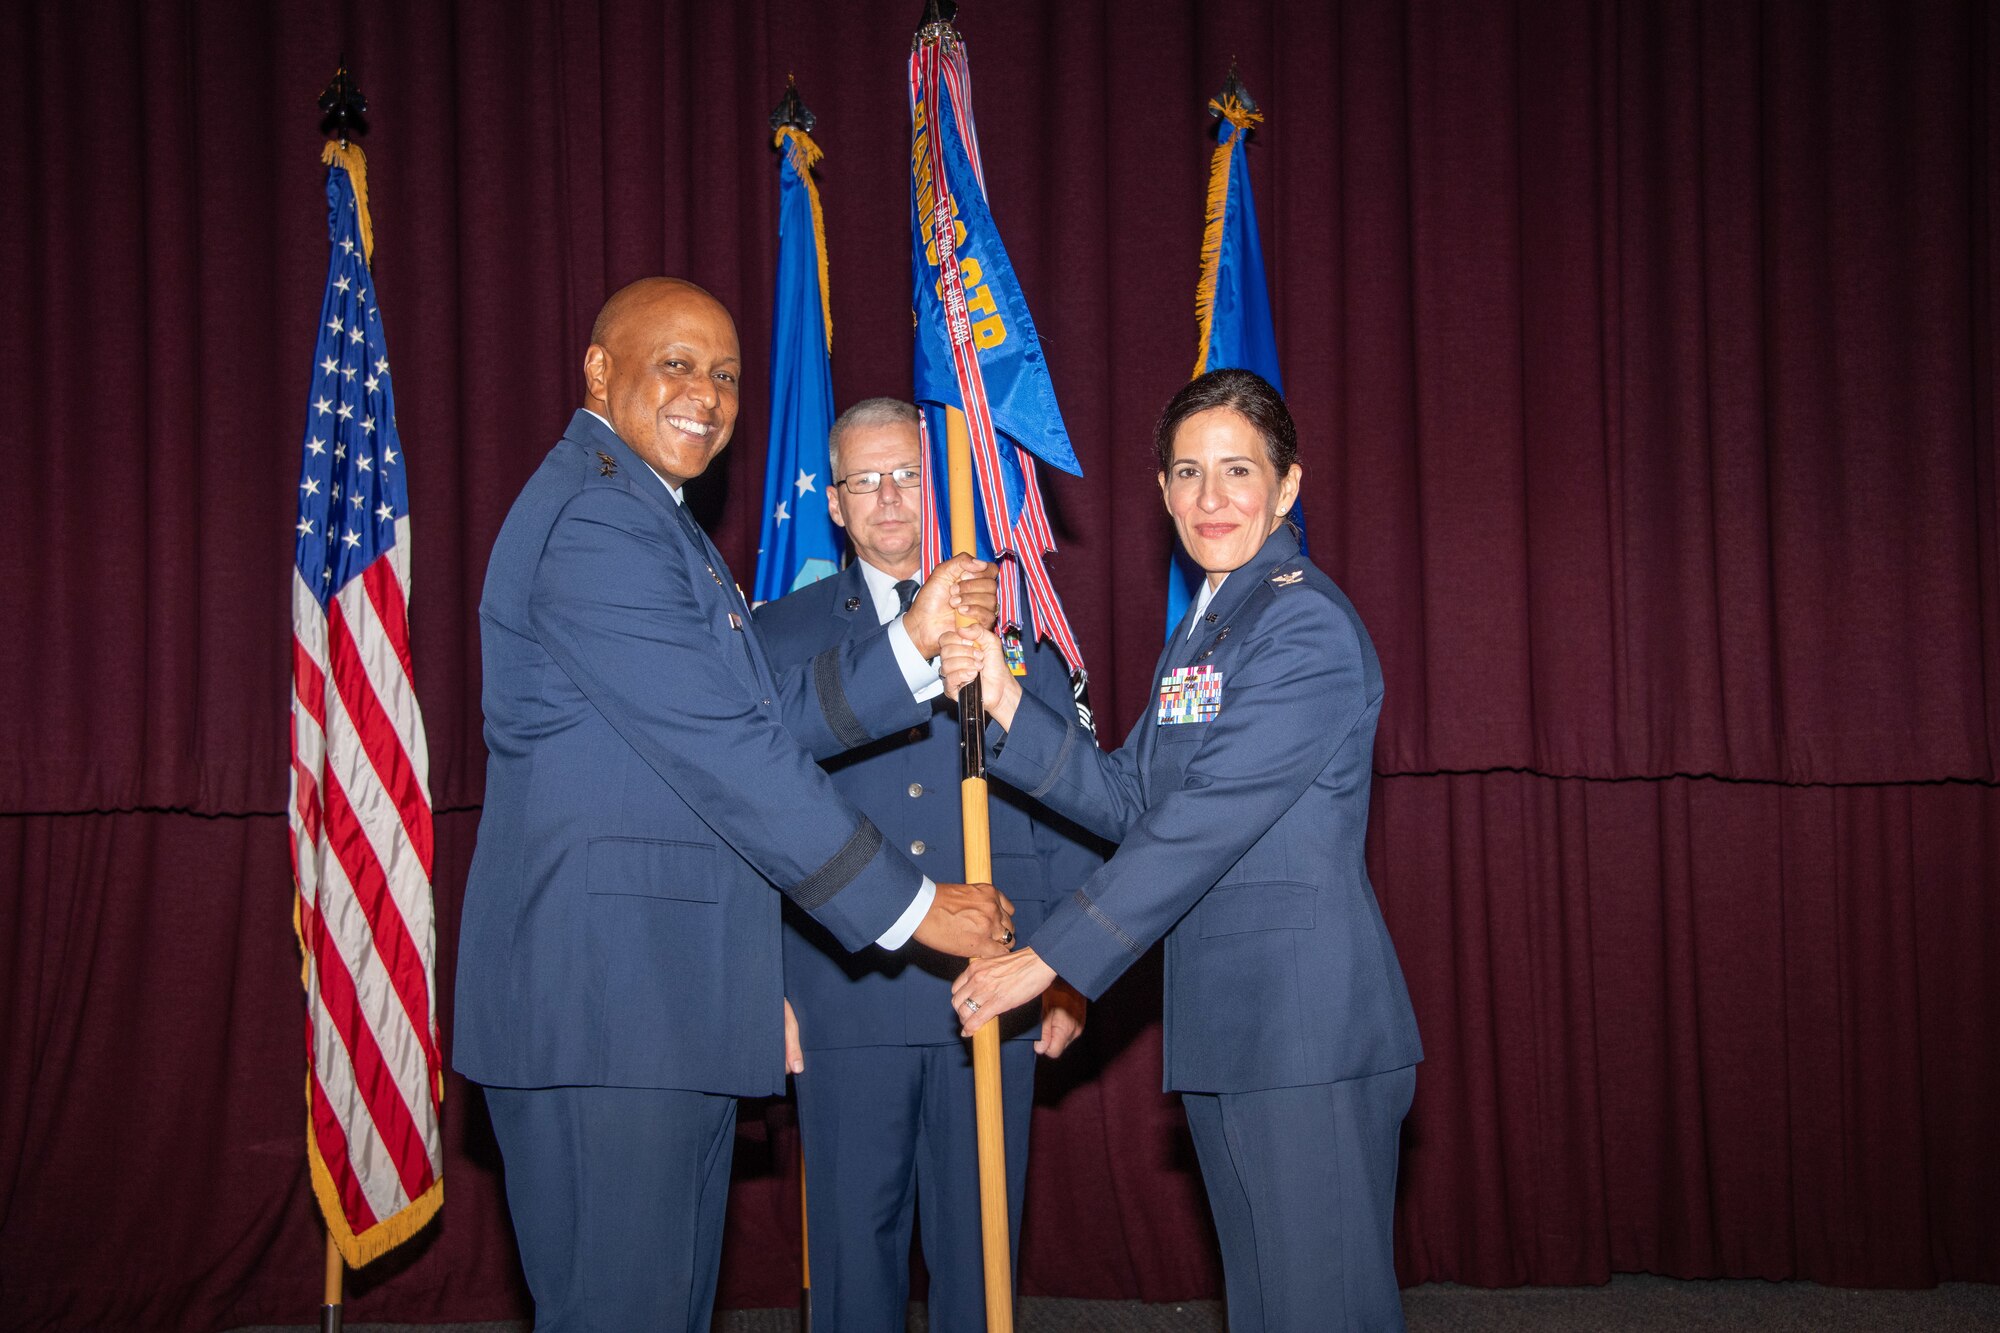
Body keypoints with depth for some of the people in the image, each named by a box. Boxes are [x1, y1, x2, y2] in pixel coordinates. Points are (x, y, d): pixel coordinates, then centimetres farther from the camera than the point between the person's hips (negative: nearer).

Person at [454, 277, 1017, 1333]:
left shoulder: (651, 520, 21)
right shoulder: (597, 518, -14)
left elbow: (769, 716, 13)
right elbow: (724, 752, -18)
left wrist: (918, 641, -1)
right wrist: (909, 906, -13)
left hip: (669, 1000, 11)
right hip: (602, 1003, -11)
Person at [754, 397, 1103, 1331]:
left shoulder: (1016, 624, 9)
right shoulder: (782, 636, 8)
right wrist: (761, 988, -1)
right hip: (845, 998, 0)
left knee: (981, 1245, 7)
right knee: (855, 1242, 5)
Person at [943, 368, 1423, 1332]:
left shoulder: (1304, 622, -12)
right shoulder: (1201, 629, 18)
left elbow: (1205, 821, -19)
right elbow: (1128, 801, 12)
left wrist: (1048, 958, -17)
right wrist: (1006, 704, -1)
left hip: (1310, 1018, -9)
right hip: (1223, 1018, 9)